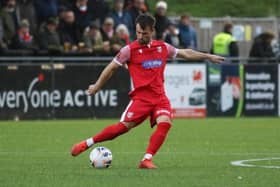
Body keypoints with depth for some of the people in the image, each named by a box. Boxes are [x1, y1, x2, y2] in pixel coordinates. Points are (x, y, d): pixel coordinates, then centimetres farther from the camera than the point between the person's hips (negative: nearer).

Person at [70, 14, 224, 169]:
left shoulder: (163, 47, 10)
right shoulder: (130, 50, -2)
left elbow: (185, 53, 23)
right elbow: (111, 68, 7)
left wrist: (208, 56, 26)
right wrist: (97, 86, 13)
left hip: (160, 97, 4)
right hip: (141, 97, -4)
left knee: (165, 123, -21)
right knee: (124, 126, -12)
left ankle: (147, 160, -19)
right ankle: (87, 143, 1)